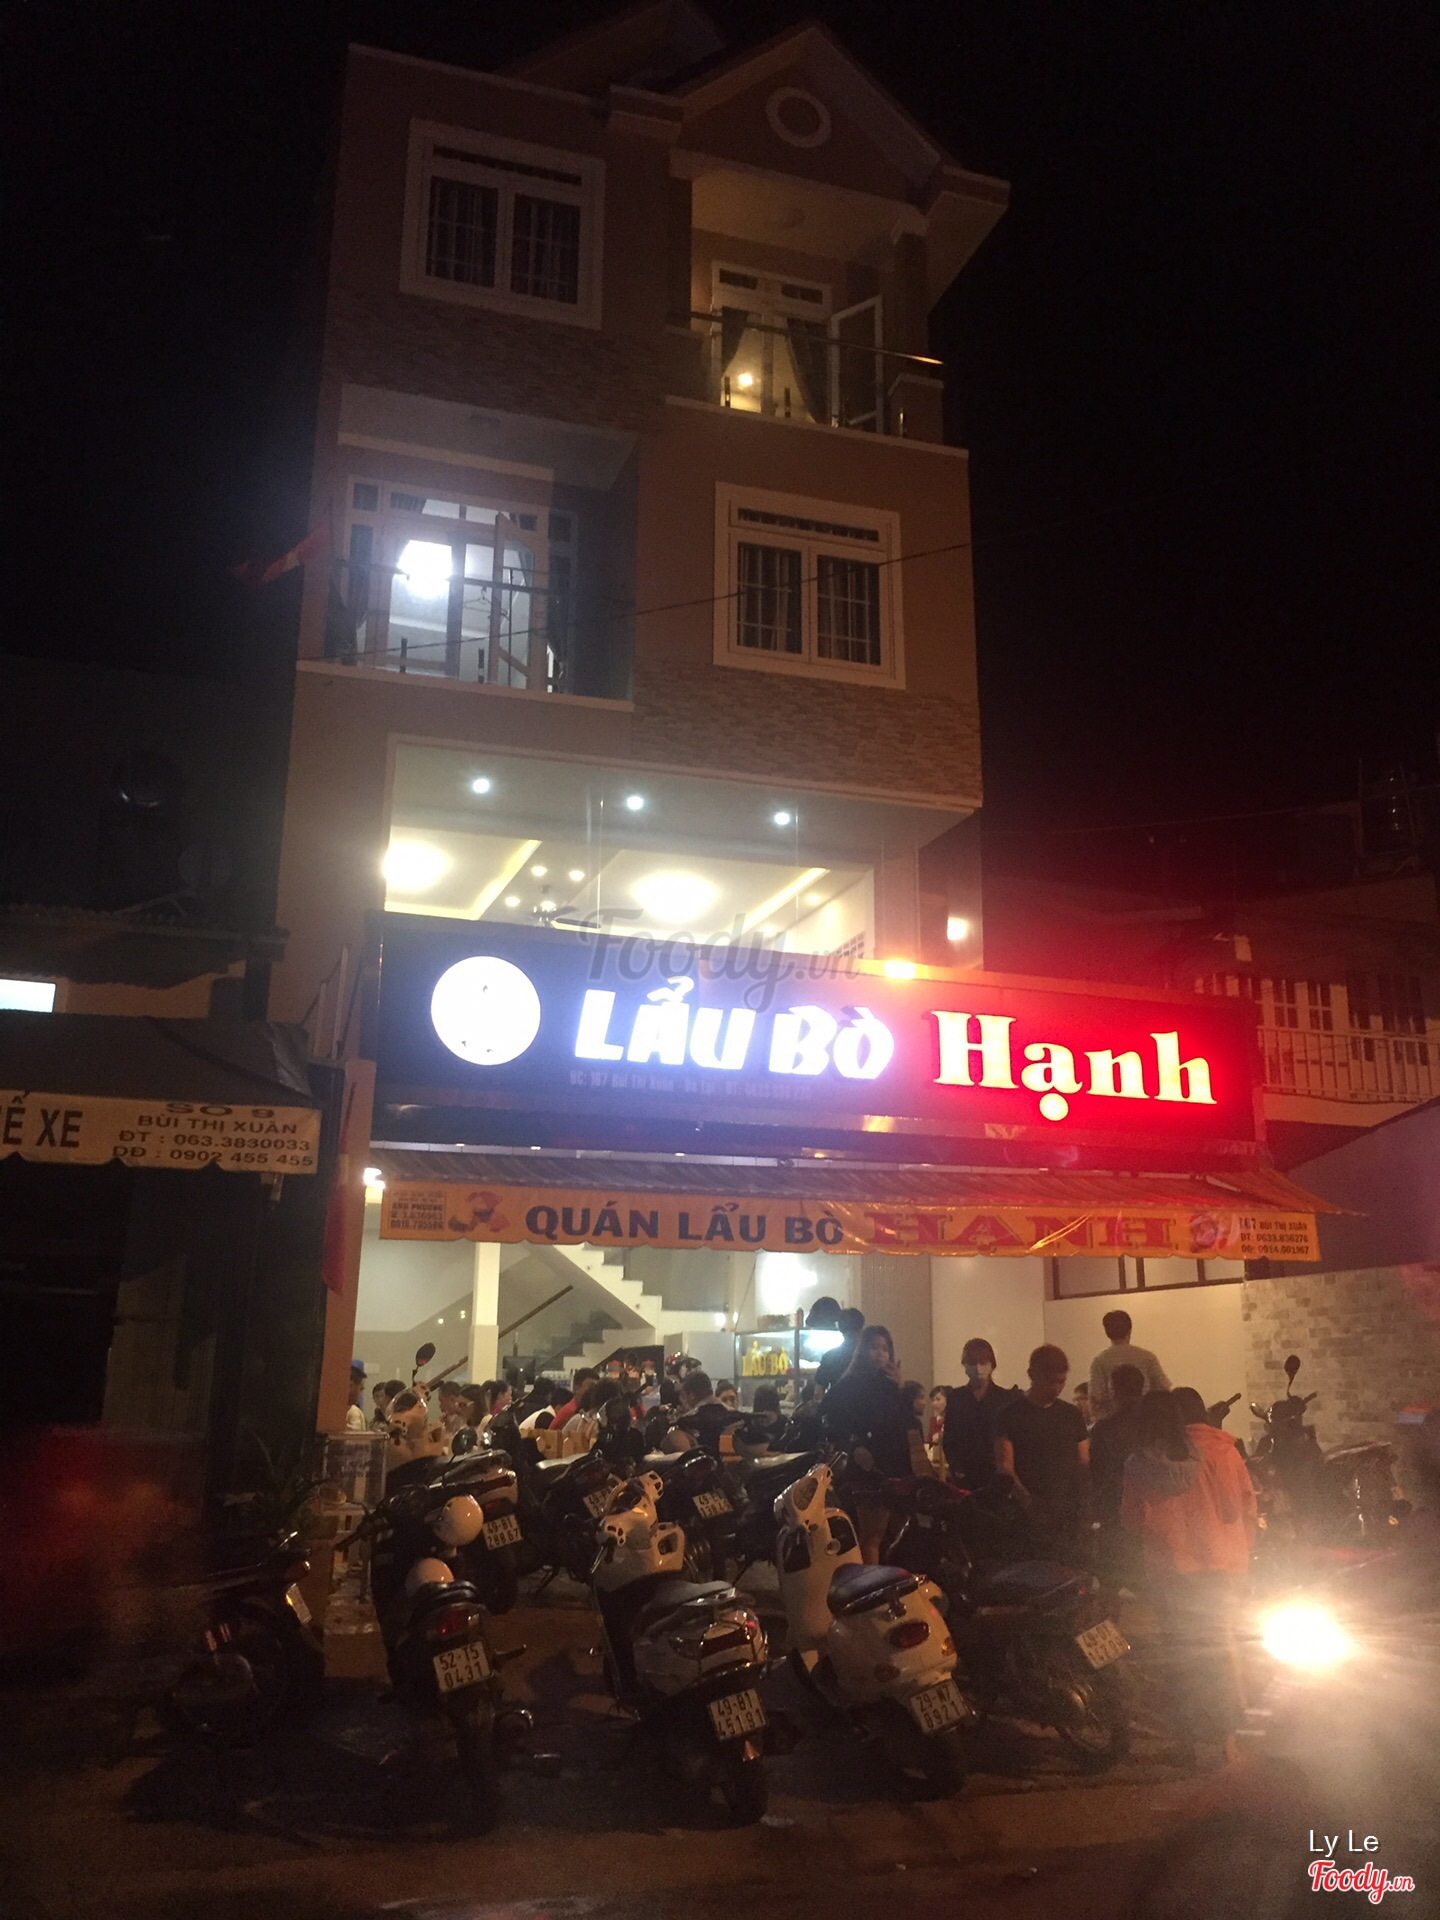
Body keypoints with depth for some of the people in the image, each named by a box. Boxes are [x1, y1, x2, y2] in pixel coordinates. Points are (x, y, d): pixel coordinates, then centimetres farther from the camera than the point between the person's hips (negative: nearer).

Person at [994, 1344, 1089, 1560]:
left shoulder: (1072, 1414, 15)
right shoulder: (1012, 1413, 1)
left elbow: (1084, 1462, 15)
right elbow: (1005, 1466, -5)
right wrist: (1027, 1500, -21)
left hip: (1070, 1510, 4)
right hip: (1032, 1514, -4)